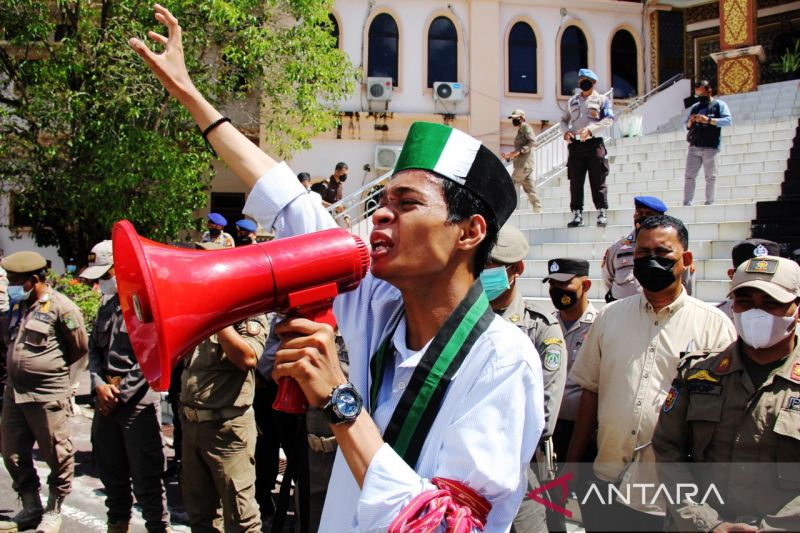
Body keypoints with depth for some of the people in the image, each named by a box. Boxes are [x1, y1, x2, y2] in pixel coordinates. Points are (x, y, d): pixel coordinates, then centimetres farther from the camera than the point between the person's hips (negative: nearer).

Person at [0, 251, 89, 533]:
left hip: (48, 394, -8)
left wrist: (54, 365, 5)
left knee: (57, 455, 3)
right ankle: (31, 507, 29)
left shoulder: (60, 306, -13)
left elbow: (80, 345, -6)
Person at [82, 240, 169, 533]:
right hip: (105, 400, 8)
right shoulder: (107, 307, 15)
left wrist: (120, 393, -12)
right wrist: (99, 384, -1)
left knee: (146, 476, -3)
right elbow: (94, 349, 17)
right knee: (111, 472, 17)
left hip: (138, 402, -8)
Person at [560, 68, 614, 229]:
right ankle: (577, 214, 4)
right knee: (575, 181, 1)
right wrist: (566, 131, -1)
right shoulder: (572, 101, 20)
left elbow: (608, 120, -5)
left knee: (597, 180, -4)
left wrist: (590, 129, -18)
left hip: (594, 143, -4)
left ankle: (602, 213, -1)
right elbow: (564, 120, 22)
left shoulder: (601, 100, 7)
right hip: (575, 144, 4)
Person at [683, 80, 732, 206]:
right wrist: (690, 121, -2)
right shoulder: (694, 107, 19)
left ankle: (709, 203, 2)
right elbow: (686, 126, 22)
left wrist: (709, 120, -16)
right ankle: (687, 203, -2)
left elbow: (728, 120, -7)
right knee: (689, 176, -2)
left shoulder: (719, 105, 6)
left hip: (710, 147, -4)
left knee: (710, 176, -1)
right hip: (694, 147, 4)